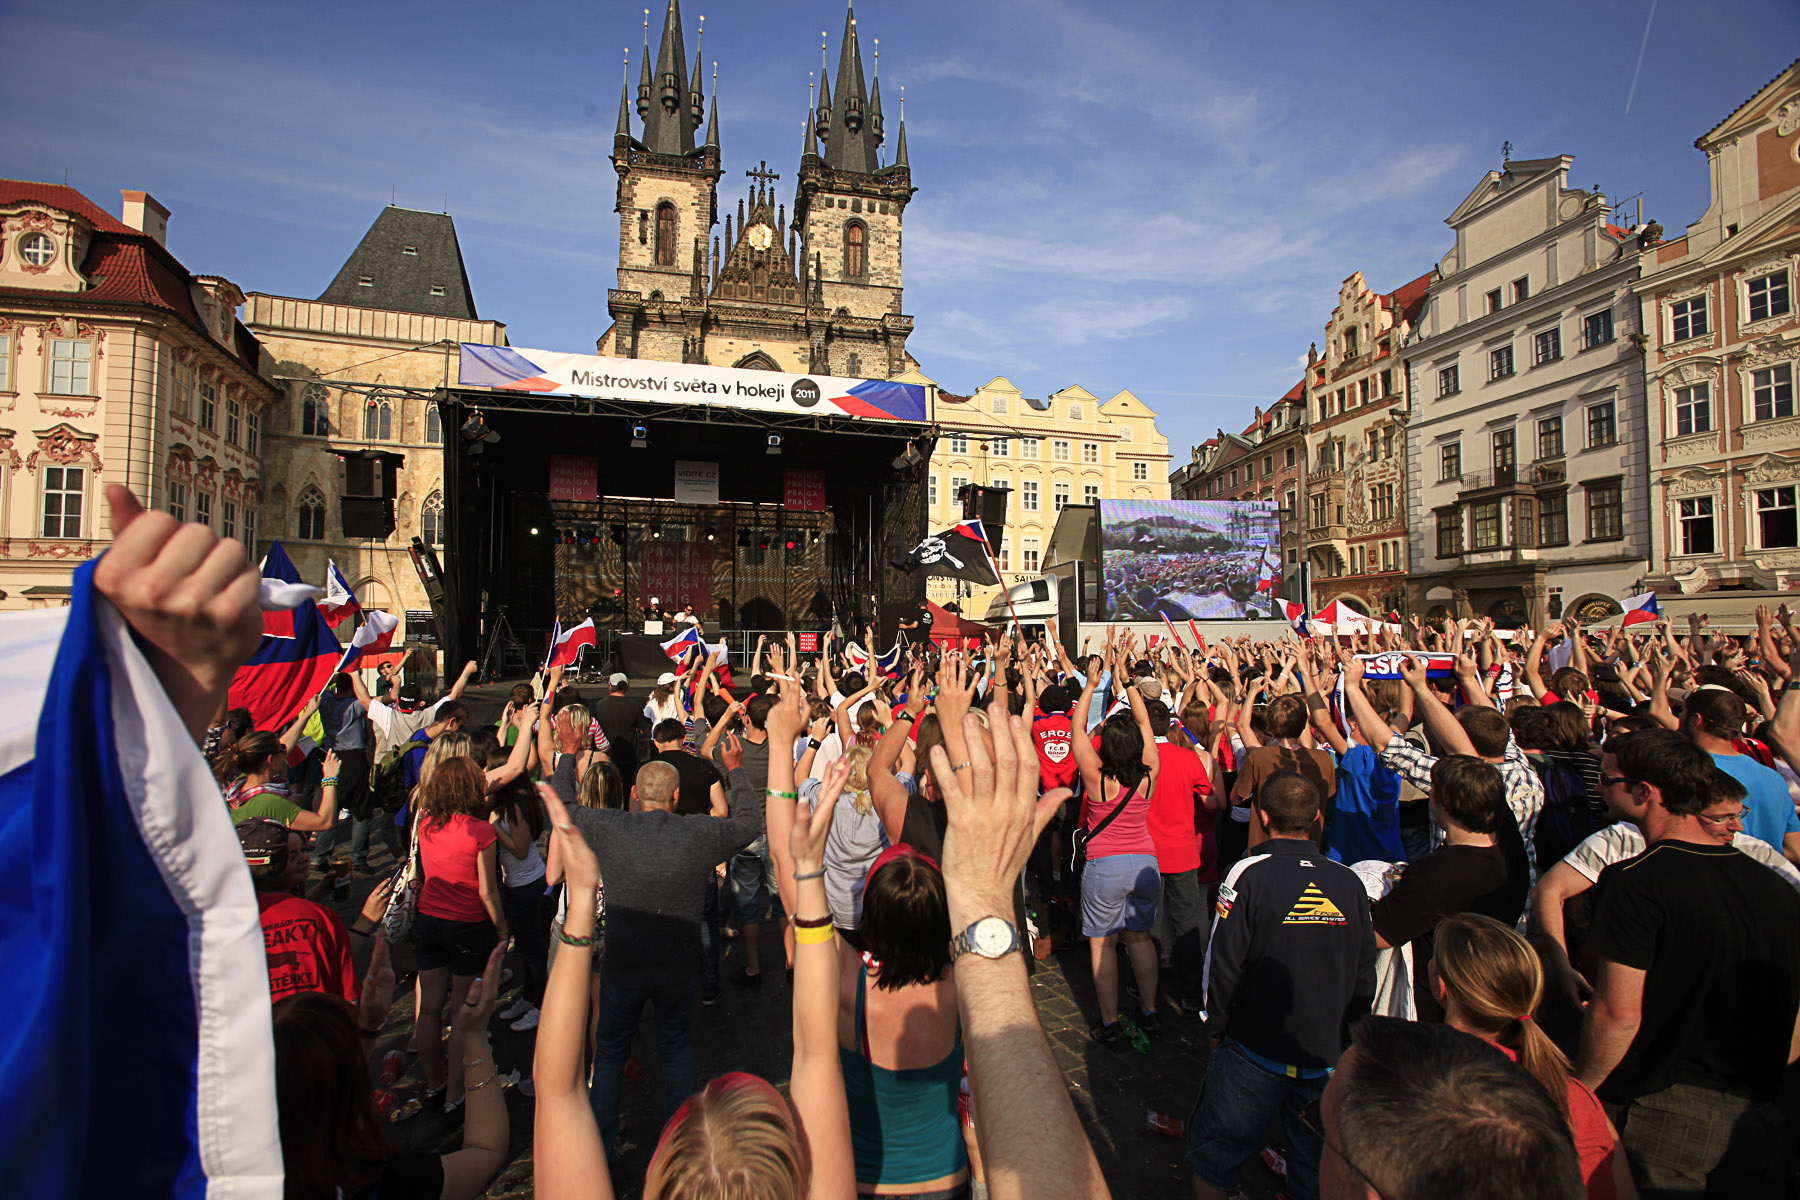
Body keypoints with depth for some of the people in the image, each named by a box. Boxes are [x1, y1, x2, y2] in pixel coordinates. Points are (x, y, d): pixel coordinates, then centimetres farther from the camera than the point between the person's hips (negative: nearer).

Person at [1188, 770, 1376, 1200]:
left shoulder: (1249, 875, -18)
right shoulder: (1350, 882, -6)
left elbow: (1223, 964, -15)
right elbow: (1364, 976, 4)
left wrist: (1215, 1027, 2)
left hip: (1255, 1052, -4)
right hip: (1329, 1054, 4)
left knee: (1215, 1156, 15)